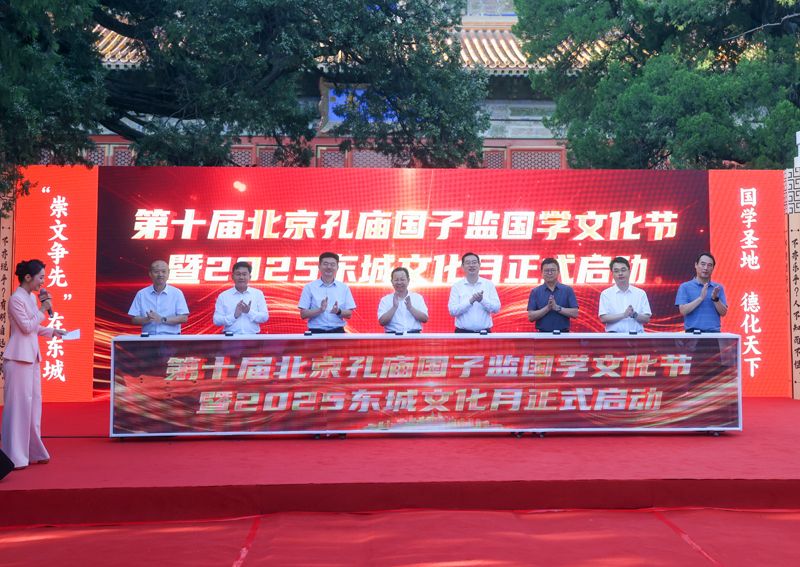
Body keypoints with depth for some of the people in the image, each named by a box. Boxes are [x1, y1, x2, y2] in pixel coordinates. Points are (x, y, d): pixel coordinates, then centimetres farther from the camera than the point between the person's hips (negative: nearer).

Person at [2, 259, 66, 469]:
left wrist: (53, 331, 10)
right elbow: (27, 327, -16)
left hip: (31, 357, 9)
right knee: (18, 404, -4)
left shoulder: (31, 297, 13)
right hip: (18, 358, -9)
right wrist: (43, 309, -11)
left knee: (33, 403, 11)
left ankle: (32, 451, 18)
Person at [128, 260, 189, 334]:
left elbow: (184, 318, -2)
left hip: (171, 337, -1)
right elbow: (134, 320, 8)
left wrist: (162, 320, -11)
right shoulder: (141, 294, 11)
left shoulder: (177, 293, 6)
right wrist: (147, 319, -12)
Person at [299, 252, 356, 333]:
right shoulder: (309, 287, 3)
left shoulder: (344, 288, 8)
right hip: (316, 332, -2)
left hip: (337, 331, 2)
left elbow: (349, 314, 7)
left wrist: (338, 311, -14)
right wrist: (320, 310, -17)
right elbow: (303, 314, -1)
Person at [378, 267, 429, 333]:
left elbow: (425, 319, 4)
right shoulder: (385, 300, 11)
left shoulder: (417, 297, 14)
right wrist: (394, 307, -9)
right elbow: (382, 322, 0)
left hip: (414, 335, 0)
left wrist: (410, 308, -7)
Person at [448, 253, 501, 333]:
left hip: (484, 332, 1)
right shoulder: (457, 286, 3)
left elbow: (496, 308, -1)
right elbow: (453, 311, -7)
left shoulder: (489, 284, 6)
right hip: (463, 332, -1)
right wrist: (470, 301, -19)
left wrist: (482, 300, -18)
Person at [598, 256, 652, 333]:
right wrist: (624, 315, -12)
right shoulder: (606, 294, 8)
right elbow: (603, 318, -2)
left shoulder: (640, 293, 13)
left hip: (636, 335, 2)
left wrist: (634, 315, -10)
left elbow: (647, 318, 9)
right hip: (614, 335, -2)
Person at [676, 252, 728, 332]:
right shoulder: (685, 287, 4)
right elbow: (683, 310, -8)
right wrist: (701, 298, -15)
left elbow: (723, 313, 6)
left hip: (714, 332, 3)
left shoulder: (718, 287, 12)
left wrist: (715, 298, -10)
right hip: (693, 332, -2)